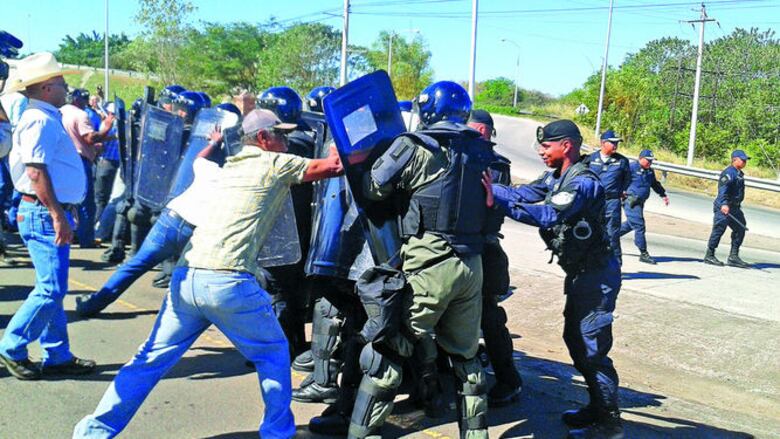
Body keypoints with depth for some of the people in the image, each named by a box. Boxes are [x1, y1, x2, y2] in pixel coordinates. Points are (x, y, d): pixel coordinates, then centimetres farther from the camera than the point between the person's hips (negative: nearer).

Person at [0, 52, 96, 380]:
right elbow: (36, 171, -22)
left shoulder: (47, 119, 16)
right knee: (50, 290, -8)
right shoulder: (40, 120, -14)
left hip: (50, 214, 11)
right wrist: (58, 216, -24)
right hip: (44, 214, -10)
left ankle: (57, 356, 20)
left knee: (53, 290, 13)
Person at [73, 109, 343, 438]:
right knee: (274, 354, 14)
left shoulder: (230, 167, 24)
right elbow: (333, 166, 7)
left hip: (185, 278, 6)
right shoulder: (276, 164, 5)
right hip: (229, 283, -6)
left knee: (152, 359, 16)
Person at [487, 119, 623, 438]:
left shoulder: (583, 182, -22)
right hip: (581, 272, 10)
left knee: (592, 347, -4)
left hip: (597, 275, -10)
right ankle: (597, 407, 31)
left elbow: (548, 216, -35)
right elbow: (522, 194, 1)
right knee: (575, 339, 17)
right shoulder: (556, 177, 7)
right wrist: (489, 187, -11)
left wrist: (497, 202, -40)